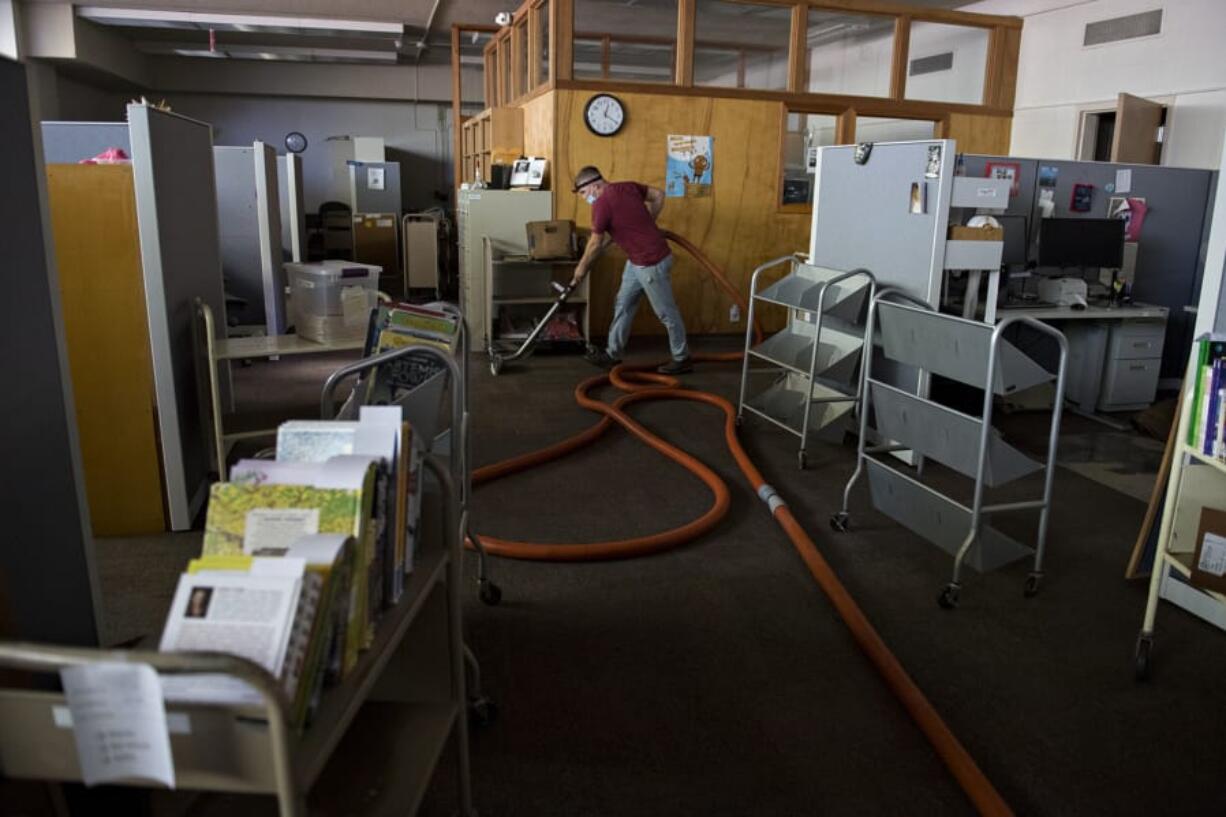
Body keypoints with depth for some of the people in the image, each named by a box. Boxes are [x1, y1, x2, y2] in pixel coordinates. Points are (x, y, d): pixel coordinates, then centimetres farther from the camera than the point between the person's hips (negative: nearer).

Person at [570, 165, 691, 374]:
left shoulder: (602, 204, -17)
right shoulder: (627, 187, 6)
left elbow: (596, 244, -8)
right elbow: (659, 196, 14)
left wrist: (582, 267, 8)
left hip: (652, 262, -10)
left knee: (666, 312, 4)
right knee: (623, 305, 14)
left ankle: (682, 359, 17)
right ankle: (613, 354, 23)